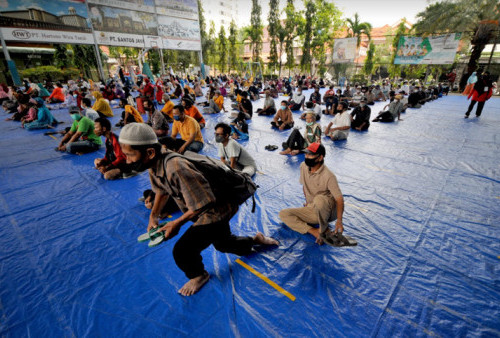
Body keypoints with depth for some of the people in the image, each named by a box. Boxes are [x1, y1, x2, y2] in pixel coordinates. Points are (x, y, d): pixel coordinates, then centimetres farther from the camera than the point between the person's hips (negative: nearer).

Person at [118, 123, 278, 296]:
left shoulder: (176, 168, -38)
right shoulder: (154, 165, -8)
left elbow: (204, 203, -32)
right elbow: (162, 190, 13)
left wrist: (177, 223, -23)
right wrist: (154, 215, 3)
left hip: (217, 209, -9)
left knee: (182, 250, -15)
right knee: (222, 243, 29)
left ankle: (198, 275, 20)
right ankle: (256, 239, 54)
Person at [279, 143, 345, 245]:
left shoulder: (328, 176, -22)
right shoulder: (303, 166, -3)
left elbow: (339, 199, -22)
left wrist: (339, 220, -31)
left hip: (328, 211, -6)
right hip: (312, 210, 6)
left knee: (319, 199, -40)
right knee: (283, 214, -9)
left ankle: (324, 229, -14)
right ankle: (315, 232, -21)